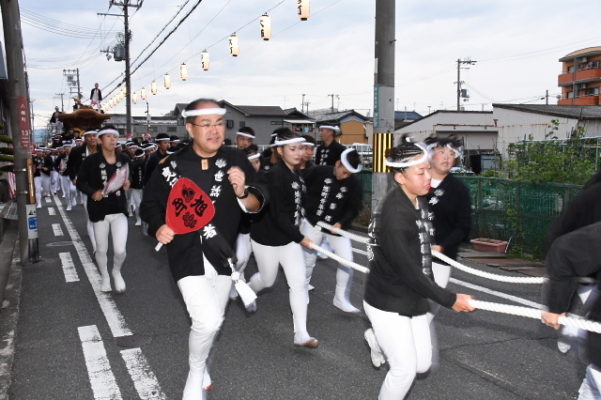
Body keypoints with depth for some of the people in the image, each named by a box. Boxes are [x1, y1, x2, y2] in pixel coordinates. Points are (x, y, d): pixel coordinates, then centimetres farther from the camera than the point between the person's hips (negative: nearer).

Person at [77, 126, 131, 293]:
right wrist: (92, 192, -18)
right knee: (102, 249, 13)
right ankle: (105, 277, 38)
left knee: (120, 250, -5)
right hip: (99, 210, -1)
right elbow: (80, 182, -1)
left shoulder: (123, 159, 0)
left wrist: (126, 184, -5)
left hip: (119, 210, 2)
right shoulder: (91, 160, -9)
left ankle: (117, 272, 27)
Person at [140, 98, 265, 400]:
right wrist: (158, 228, -15)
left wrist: (242, 193, -25)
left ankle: (200, 363, 49)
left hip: (223, 255, 3)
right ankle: (195, 373, 14)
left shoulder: (236, 161, -6)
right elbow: (150, 204, 3)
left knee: (212, 321, 18)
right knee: (208, 321, -17)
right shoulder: (171, 166, -9)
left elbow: (257, 206, -4)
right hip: (187, 255, -3)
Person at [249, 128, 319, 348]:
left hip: (289, 237, 7)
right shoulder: (275, 176, -24)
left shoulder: (295, 173, 0)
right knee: (268, 280, 15)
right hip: (267, 238, -7)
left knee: (299, 282, 0)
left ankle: (301, 334, 7)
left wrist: (296, 234, 16)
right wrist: (300, 238, -21)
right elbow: (278, 215, -26)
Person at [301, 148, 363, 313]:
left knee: (347, 261, -9)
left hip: (336, 227, 1)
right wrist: (305, 210, 2)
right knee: (308, 260, 8)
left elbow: (354, 208, -7)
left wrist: (342, 223, -21)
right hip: (313, 223, 0)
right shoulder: (318, 172, -11)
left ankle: (341, 299, 8)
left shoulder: (354, 184, -10)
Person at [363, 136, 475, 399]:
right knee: (405, 369, 1)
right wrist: (449, 300, -19)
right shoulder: (393, 217, -29)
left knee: (422, 364, 15)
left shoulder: (419, 200, -2)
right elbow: (409, 272, -26)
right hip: (387, 303, -8)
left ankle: (377, 340, 41)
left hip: (413, 298, 8)